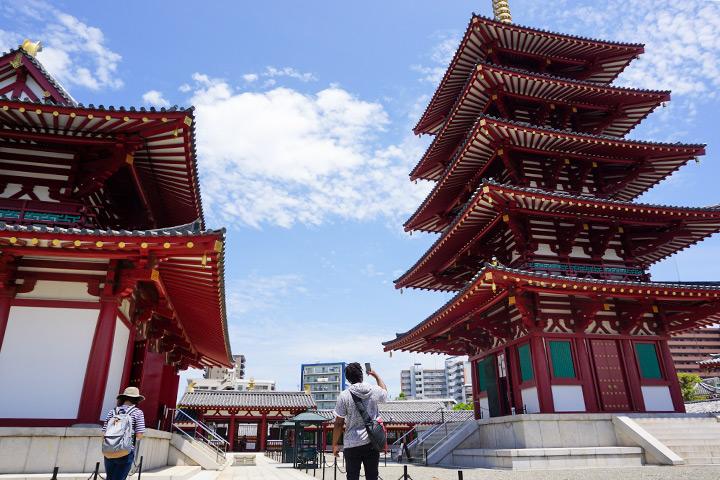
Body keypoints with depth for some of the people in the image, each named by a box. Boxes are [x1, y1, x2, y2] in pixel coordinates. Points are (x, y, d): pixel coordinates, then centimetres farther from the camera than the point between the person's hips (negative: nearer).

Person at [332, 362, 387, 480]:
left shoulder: (344, 395, -10)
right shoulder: (374, 391, -3)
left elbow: (339, 423, -8)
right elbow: (385, 392, 23)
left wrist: (334, 445, 3)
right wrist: (376, 376, 34)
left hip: (352, 445, -2)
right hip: (372, 443, 2)